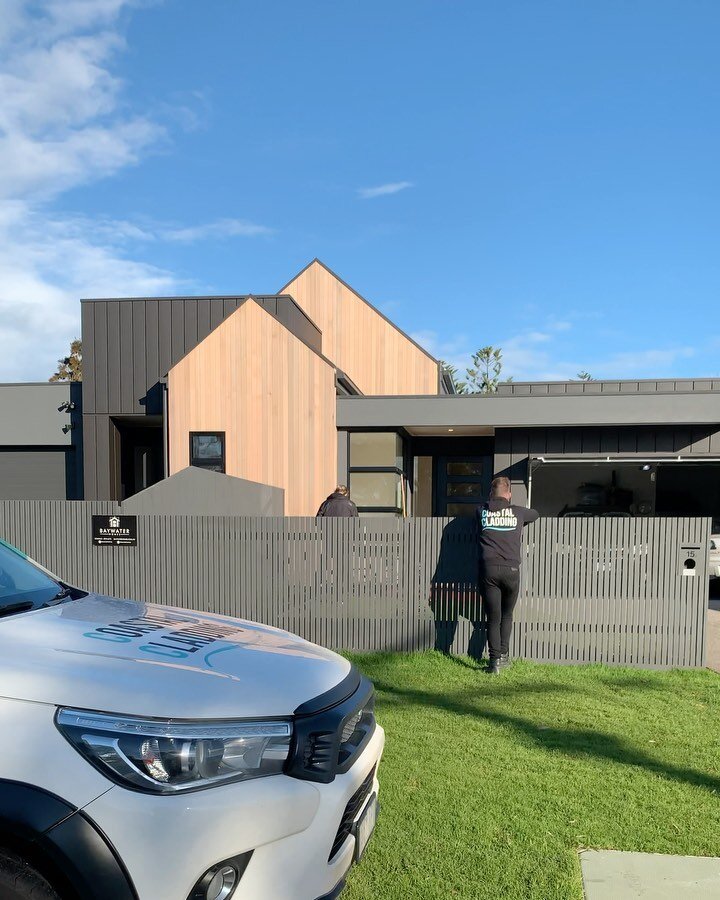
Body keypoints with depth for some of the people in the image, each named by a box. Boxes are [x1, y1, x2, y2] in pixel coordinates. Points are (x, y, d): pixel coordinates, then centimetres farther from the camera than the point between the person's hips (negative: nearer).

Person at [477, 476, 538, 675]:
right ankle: (503, 654, 21)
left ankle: (495, 659, -3)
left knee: (493, 618, 4)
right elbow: (535, 514, 30)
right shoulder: (517, 512, 9)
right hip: (511, 569, 0)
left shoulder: (482, 511, 7)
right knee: (507, 615, 20)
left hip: (488, 569, 0)